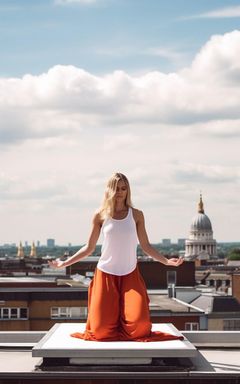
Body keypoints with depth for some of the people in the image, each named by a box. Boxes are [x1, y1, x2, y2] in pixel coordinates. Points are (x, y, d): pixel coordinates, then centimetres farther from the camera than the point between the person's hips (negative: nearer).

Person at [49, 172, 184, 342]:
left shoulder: (136, 215, 1)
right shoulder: (101, 216, 0)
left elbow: (146, 246, 4)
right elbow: (89, 248, 5)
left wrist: (166, 260, -8)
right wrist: (65, 263, 0)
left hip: (130, 275, 0)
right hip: (105, 275, 0)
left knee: (139, 324, -17)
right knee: (101, 329, -9)